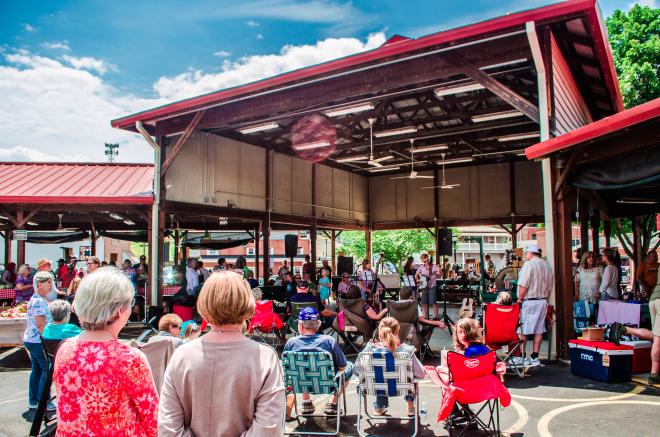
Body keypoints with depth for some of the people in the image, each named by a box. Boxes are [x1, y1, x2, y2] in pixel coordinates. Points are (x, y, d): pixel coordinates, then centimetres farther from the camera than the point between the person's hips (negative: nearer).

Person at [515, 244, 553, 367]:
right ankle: (535, 357, 13)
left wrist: (519, 300, -9)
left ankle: (522, 357, 0)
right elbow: (550, 287, 15)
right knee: (539, 330, 9)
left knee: (523, 330, -1)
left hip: (529, 301, -7)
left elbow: (523, 285, -17)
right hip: (543, 301, 7)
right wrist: (545, 299, 21)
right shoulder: (547, 265, 10)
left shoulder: (529, 265, -13)